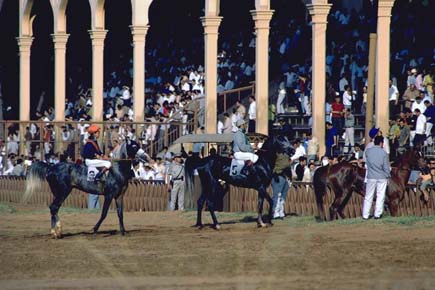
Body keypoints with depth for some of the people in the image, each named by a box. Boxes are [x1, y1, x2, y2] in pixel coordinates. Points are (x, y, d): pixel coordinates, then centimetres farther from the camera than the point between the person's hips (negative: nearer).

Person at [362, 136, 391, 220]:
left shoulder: (368, 151, -4)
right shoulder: (383, 153, -10)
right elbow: (386, 167, -6)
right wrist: (388, 176, 6)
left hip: (371, 177, 2)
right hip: (382, 177, -2)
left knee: (368, 197, 7)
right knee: (380, 196, 9)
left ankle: (365, 215, 6)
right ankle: (377, 214, 11)